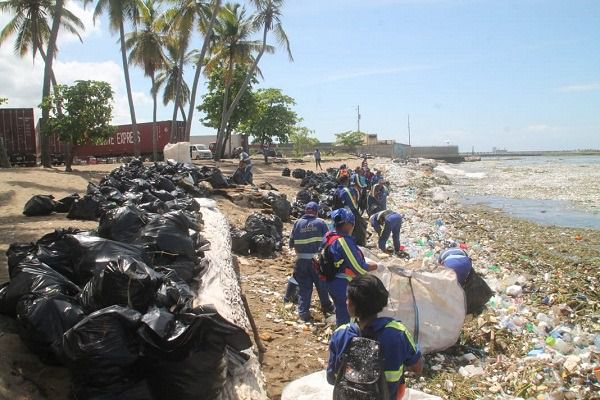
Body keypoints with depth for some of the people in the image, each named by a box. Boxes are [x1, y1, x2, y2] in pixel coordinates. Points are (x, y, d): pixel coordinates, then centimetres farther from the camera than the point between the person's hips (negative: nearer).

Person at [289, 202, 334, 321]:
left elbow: (291, 243, 3)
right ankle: (326, 306, 33)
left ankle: (303, 312, 4)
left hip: (302, 261, 1)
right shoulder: (320, 223, -4)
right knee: (322, 284, 17)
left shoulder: (298, 223, 0)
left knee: (304, 286, 8)